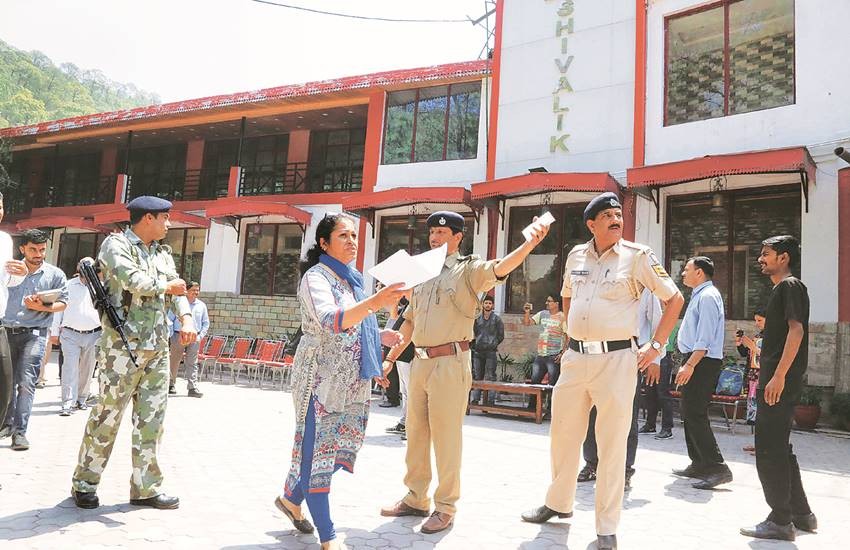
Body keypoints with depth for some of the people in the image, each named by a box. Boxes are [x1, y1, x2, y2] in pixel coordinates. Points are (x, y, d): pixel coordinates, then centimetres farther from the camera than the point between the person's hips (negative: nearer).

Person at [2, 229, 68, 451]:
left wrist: (43, 307, -10)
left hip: (34, 333, -2)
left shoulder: (55, 274, 7)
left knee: (26, 382, -10)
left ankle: (19, 431, -8)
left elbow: (62, 303, 6)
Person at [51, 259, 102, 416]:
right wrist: (55, 331, 6)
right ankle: (68, 404, -10)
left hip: (93, 334, 1)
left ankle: (81, 399, 22)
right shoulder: (68, 285, 7)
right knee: (70, 368, -9)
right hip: (70, 334, -1)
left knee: (87, 370, 9)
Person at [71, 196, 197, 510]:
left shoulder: (163, 254, 18)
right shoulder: (116, 244, -3)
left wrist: (186, 319, -10)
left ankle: (145, 487, 16)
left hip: (158, 348, 7)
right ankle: (84, 484, 16)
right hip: (123, 345, -7)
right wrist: (167, 285, -4)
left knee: (151, 419, 7)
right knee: (107, 415, 0)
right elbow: (133, 280, -20)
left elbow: (178, 290, 9)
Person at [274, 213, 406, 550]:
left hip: (350, 382, 8)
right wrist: (375, 302, -45)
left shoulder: (351, 279, 14)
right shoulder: (316, 277, -12)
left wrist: (380, 336, 8)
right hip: (321, 379, -8)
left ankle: (291, 498, 34)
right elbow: (331, 322, -31)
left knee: (338, 447, 13)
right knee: (319, 448, -2)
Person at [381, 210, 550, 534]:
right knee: (415, 433, 14)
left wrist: (529, 244, -40)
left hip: (451, 362, -7)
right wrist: (392, 356, 20)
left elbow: (500, 268, -23)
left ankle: (445, 508, 14)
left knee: (446, 437, 0)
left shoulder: (468, 269, -3)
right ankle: (416, 499, 29)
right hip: (420, 361, 7)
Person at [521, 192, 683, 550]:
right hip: (575, 357, 5)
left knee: (612, 445, 1)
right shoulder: (576, 255, 9)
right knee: (562, 433, 15)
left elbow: (675, 299, -1)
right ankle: (559, 503, 35)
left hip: (616, 359, -5)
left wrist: (655, 346, -5)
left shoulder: (637, 256, -5)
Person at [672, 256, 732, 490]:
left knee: (695, 415, -13)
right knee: (690, 413, 14)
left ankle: (718, 468, -11)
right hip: (695, 361, 11)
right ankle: (699, 464, 23)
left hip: (703, 362, -11)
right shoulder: (699, 295, 19)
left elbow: (704, 338, -21)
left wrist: (689, 365, -25)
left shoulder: (707, 296, -13)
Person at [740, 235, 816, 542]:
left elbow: (796, 330, -20)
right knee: (779, 448, 16)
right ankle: (801, 514, 25)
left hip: (780, 381, -10)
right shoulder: (781, 289, 20)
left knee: (769, 450, -6)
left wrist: (779, 376, -26)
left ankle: (781, 521, 3)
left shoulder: (790, 286, -9)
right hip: (774, 379, 10)